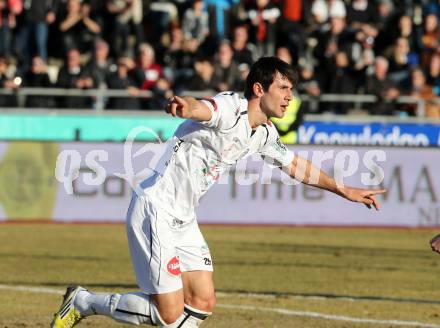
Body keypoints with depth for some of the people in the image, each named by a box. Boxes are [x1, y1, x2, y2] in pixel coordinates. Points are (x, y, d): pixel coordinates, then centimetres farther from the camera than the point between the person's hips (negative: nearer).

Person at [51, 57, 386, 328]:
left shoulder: (264, 133, 8)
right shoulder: (229, 108, -20)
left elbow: (295, 165, 26)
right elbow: (200, 108, -44)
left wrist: (345, 190, 30)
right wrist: (184, 105, -68)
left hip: (183, 219, 9)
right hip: (155, 210, -9)